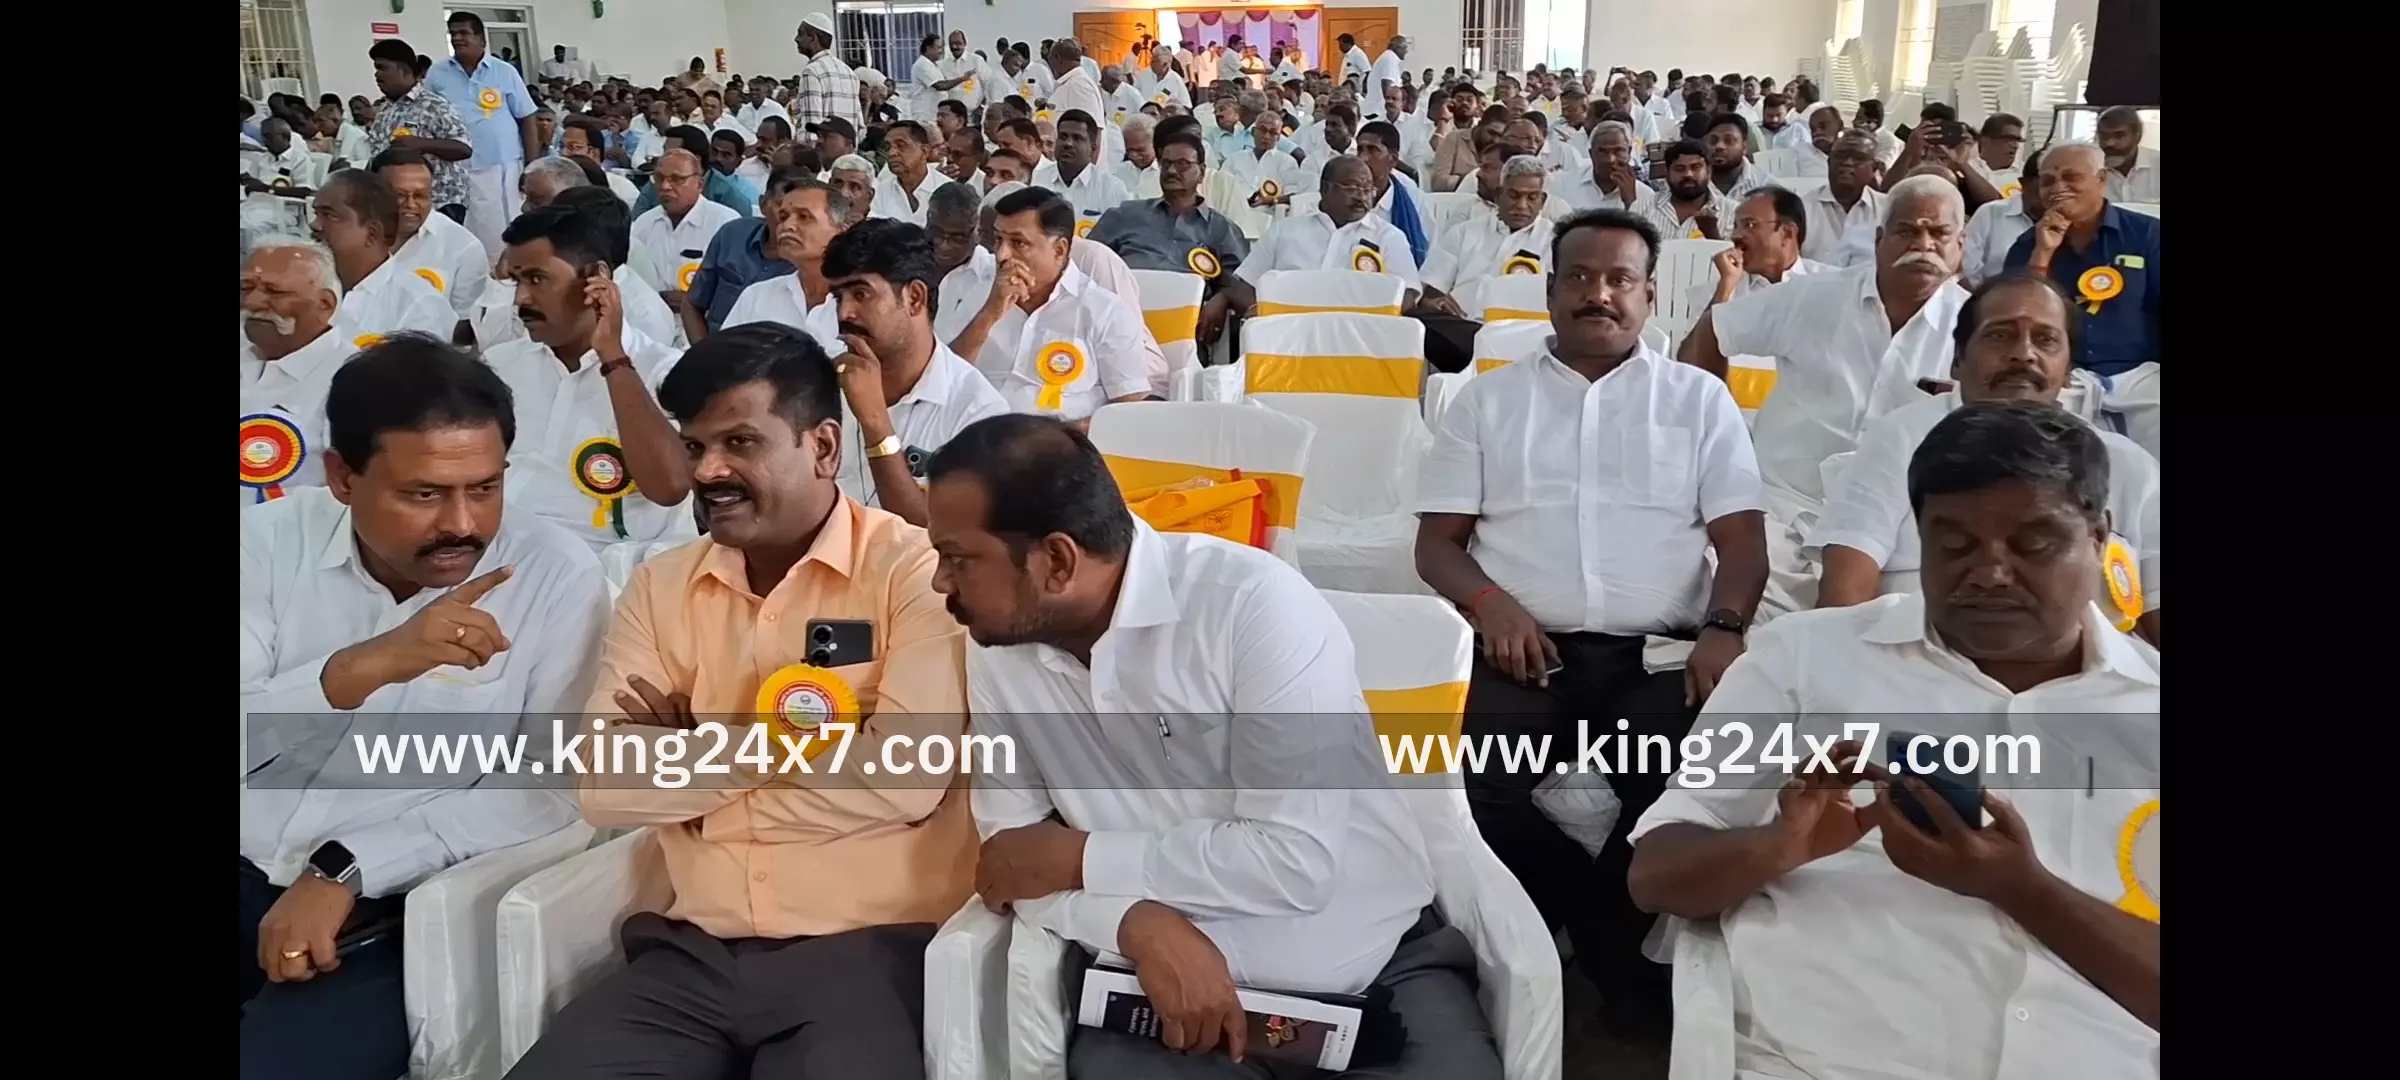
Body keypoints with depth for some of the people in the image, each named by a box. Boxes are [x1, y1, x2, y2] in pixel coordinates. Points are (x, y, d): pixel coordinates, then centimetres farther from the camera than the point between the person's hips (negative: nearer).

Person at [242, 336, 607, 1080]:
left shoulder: (557, 577, -6)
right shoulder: (268, 542, 1)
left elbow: (556, 784, -11)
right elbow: (252, 739, -10)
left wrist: (346, 869, -16)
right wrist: (363, 666, -27)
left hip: (397, 912, -3)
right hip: (251, 872, 3)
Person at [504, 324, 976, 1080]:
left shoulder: (913, 569, -5)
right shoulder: (658, 586, 11)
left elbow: (906, 779, -17)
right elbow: (602, 786, 1)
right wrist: (771, 740, -6)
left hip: (868, 947, -5)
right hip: (694, 951, 5)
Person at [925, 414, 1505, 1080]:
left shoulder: (1255, 602, -19)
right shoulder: (996, 647, -2)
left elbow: (1299, 861, -22)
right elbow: (1011, 854, -2)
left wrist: (1080, 857, -14)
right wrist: (1140, 924, -20)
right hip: (1164, 976, 3)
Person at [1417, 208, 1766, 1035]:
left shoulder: (1699, 398, 15)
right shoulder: (1488, 399, 16)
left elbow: (1742, 538, 7)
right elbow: (1437, 541, 11)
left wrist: (1724, 627, -14)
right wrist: (1491, 604, -10)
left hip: (1661, 654, 0)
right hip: (1528, 651, 0)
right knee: (1497, 796, -28)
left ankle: (1630, 968, -2)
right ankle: (1616, 950, -6)